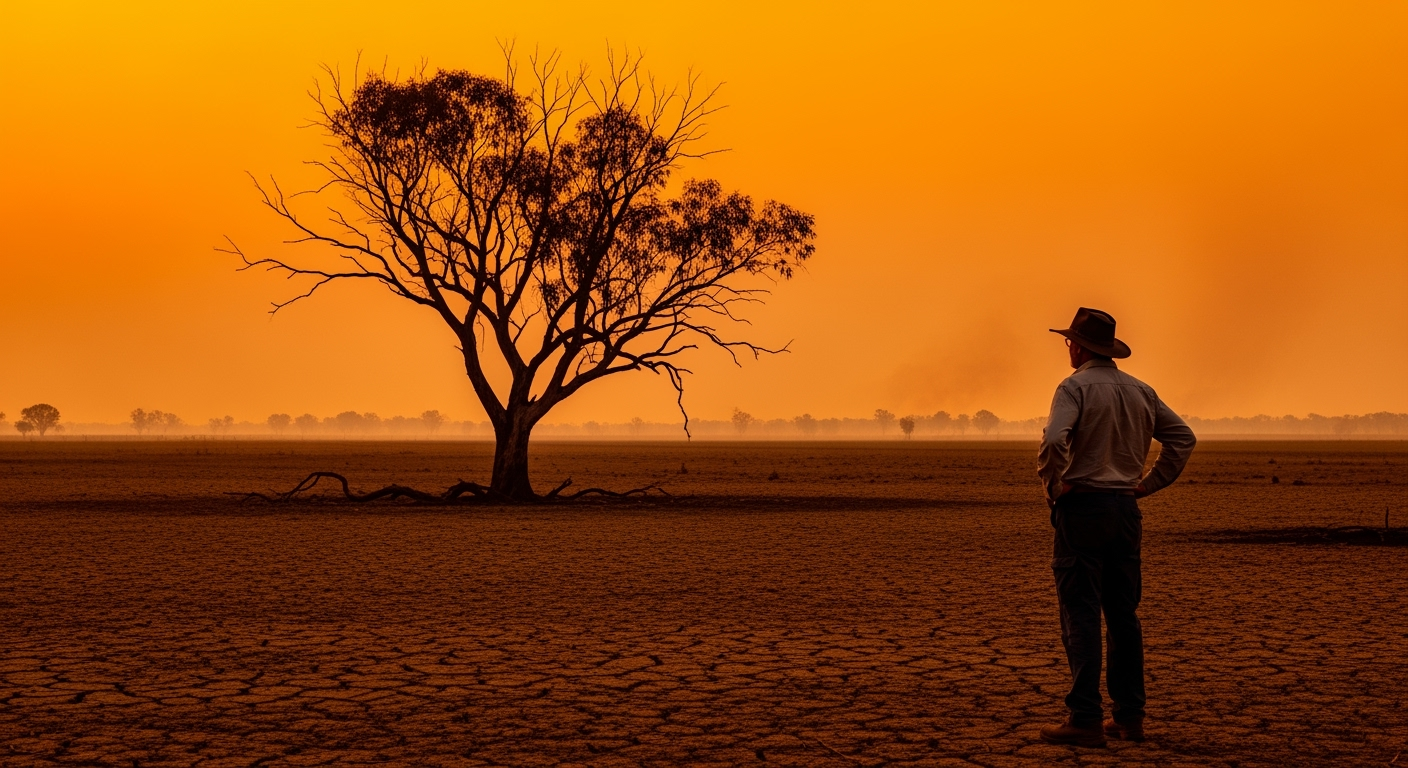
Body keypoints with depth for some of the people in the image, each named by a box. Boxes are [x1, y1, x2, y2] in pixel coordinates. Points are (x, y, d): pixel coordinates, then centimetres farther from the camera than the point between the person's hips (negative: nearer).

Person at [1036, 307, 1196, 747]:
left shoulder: (1076, 386, -10)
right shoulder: (1140, 391, 11)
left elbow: (1053, 440, -26)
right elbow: (1182, 437, 14)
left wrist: (1052, 487, -11)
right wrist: (1151, 483, 12)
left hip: (1082, 506, -7)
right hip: (1126, 508, 7)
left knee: (1081, 615, -5)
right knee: (1123, 614, 12)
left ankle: (1085, 721, -6)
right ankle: (1129, 716, 16)